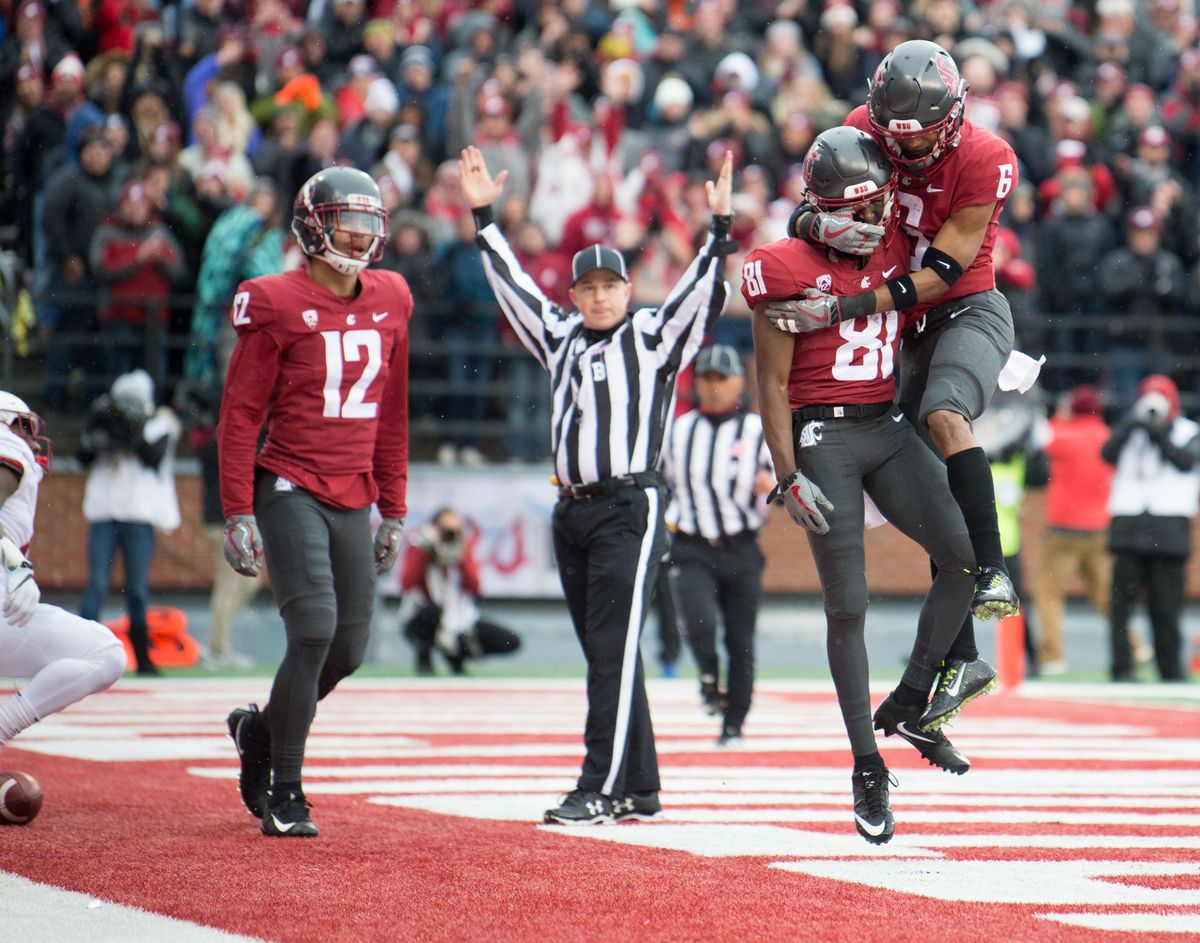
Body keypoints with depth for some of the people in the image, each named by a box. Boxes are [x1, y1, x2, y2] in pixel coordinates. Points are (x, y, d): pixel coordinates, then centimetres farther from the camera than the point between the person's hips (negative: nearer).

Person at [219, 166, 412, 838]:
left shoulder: (389, 302, 10)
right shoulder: (277, 305, -7)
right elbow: (241, 415, -5)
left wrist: (394, 510, 17)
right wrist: (239, 512, -10)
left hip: (353, 498, 6)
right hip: (291, 487, -6)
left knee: (350, 648, 4)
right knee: (315, 629, -17)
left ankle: (262, 729, 31)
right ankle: (283, 794, -7)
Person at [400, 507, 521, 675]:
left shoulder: (463, 550, 0)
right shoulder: (419, 549, -8)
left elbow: (474, 588, -14)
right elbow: (407, 584, -26)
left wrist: (460, 558, -23)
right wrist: (424, 551, -27)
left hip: (460, 623, 4)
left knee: (511, 642, -10)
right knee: (432, 611, -41)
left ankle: (455, 655, 9)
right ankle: (423, 659, -11)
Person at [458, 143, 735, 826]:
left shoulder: (655, 337, 1)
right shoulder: (561, 339, 17)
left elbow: (704, 295, -10)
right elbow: (514, 286, 24)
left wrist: (720, 227, -22)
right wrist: (485, 217, 24)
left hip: (632, 507, -7)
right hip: (573, 511, 7)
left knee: (616, 652, -10)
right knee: (605, 657, 8)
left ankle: (600, 789, -14)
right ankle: (639, 789, 13)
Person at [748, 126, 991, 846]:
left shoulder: (898, 248, 7)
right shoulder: (787, 270, -9)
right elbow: (773, 383, -8)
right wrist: (788, 477, -12)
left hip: (889, 429, 5)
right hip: (823, 438, -5)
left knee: (966, 555, -10)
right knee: (848, 606, -2)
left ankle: (907, 705, 7)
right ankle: (868, 767, 6)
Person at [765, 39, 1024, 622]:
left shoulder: (984, 161, -22)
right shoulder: (865, 130, -8)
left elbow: (940, 274, -24)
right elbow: (802, 215, -4)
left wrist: (842, 309, -29)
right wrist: (821, 225, -31)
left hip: (968, 311, -6)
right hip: (906, 326, 6)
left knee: (944, 417, -34)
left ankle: (992, 570, -35)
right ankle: (959, 652, 18)